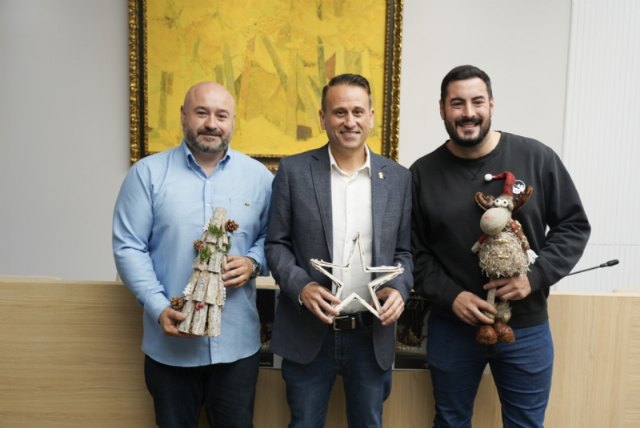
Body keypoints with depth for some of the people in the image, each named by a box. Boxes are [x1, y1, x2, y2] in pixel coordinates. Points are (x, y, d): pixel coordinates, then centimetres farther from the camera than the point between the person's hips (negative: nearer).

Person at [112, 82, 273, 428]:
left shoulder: (258, 176, 3)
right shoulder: (148, 173, -2)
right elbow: (128, 247, -5)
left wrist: (253, 263, -13)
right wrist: (159, 308, -16)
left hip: (237, 342, 1)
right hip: (169, 342, -1)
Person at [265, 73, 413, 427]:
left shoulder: (398, 177, 3)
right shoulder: (293, 171, -4)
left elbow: (404, 250, 7)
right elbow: (276, 244, -2)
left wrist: (398, 288, -12)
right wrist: (300, 286, -18)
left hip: (373, 334, 2)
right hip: (308, 331, -1)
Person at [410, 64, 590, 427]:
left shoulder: (537, 158, -5)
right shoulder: (423, 173, -4)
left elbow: (574, 226, 1)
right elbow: (414, 251, -1)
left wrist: (535, 277, -13)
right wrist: (450, 296, -14)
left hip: (526, 327, 0)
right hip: (451, 326, 1)